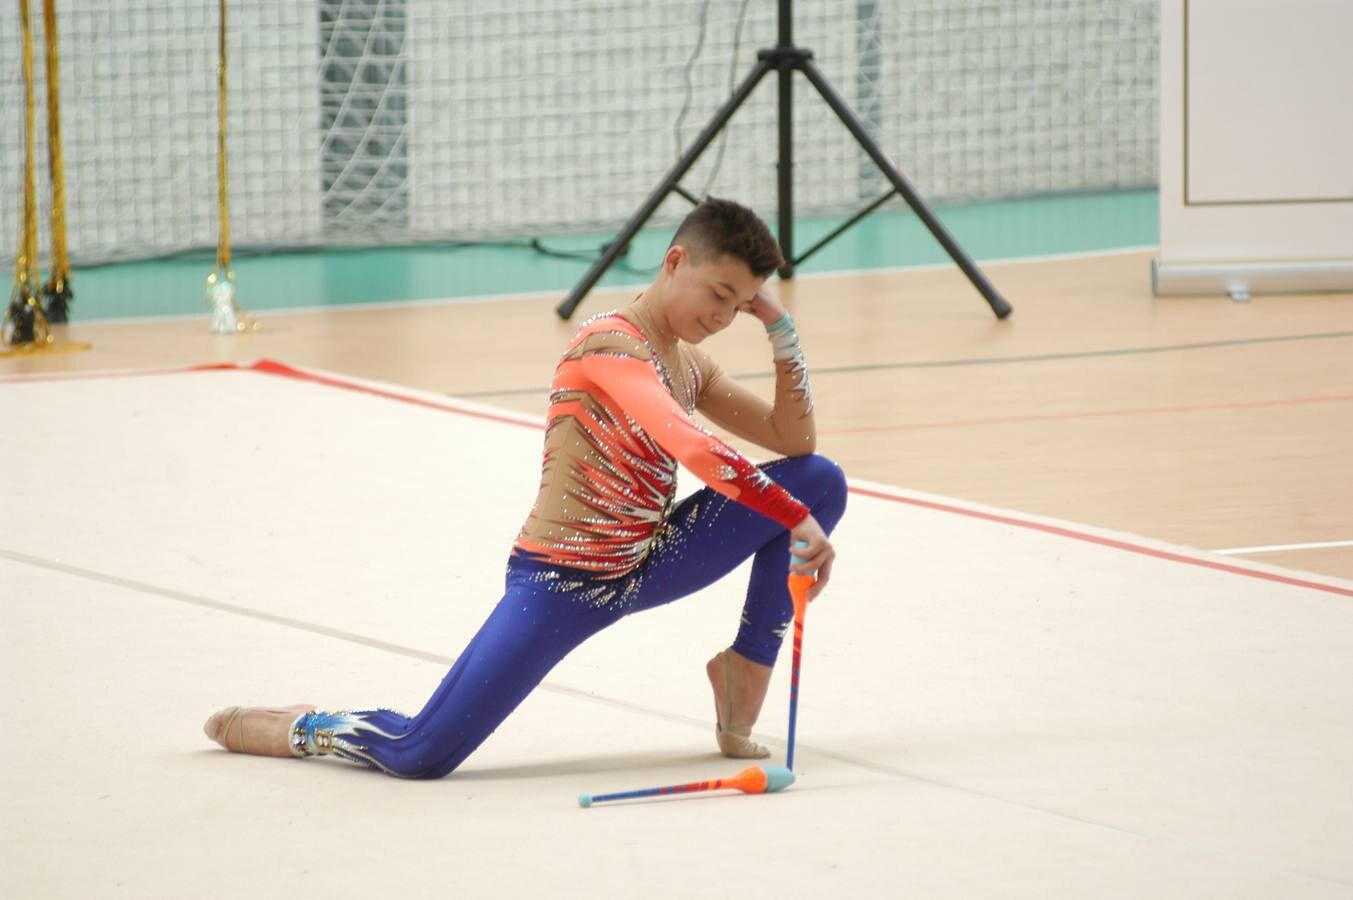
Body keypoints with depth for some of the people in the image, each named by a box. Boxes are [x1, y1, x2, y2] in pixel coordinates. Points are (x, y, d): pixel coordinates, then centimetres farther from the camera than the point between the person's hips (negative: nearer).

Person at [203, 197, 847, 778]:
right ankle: (306, 729, 16)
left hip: (646, 564, 8)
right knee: (420, 757, -19)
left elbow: (795, 440, 11)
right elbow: (697, 452, -34)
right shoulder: (612, 346, -19)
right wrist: (797, 521, -36)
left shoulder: (689, 365, 9)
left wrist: (781, 329, 0)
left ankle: (745, 672, 4)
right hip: (558, 581, -8)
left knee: (821, 480, -4)